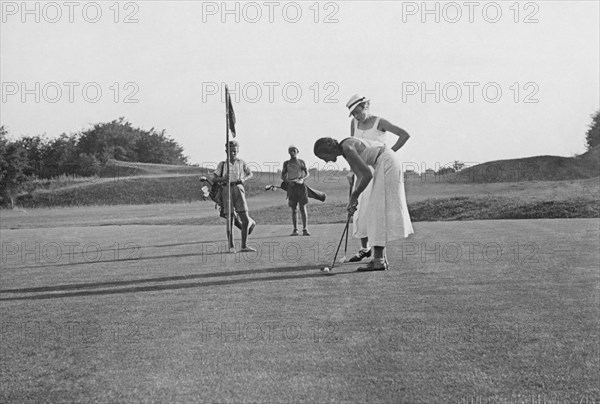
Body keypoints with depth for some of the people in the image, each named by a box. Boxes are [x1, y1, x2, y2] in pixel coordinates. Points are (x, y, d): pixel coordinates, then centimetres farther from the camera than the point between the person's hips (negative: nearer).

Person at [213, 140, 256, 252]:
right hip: (227, 190, -1)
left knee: (245, 219, -5)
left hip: (239, 189, 1)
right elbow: (214, 178, 6)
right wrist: (223, 178, -14)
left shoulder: (241, 162, 9)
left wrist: (244, 179, -2)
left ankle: (244, 246, 12)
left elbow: (250, 174, 19)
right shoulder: (222, 164, 6)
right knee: (230, 219, -3)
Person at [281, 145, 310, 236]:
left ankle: (305, 229, -7)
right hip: (291, 187, 1)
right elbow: (282, 176, 11)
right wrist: (288, 181, -8)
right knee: (294, 209, 1)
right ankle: (295, 230, 5)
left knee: (303, 208, -7)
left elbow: (307, 174, 11)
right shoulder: (286, 163, 11)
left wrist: (302, 179, -9)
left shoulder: (301, 162, 9)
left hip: (301, 186, -1)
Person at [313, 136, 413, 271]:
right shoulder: (345, 151, 12)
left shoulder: (347, 148, -17)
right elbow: (361, 176, 17)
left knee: (378, 209, -10)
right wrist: (353, 200, 9)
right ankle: (381, 258, 10)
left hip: (387, 162, -10)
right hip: (387, 164, 10)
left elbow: (368, 174, -18)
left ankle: (379, 260, -11)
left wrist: (355, 195, -5)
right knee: (377, 210, 10)